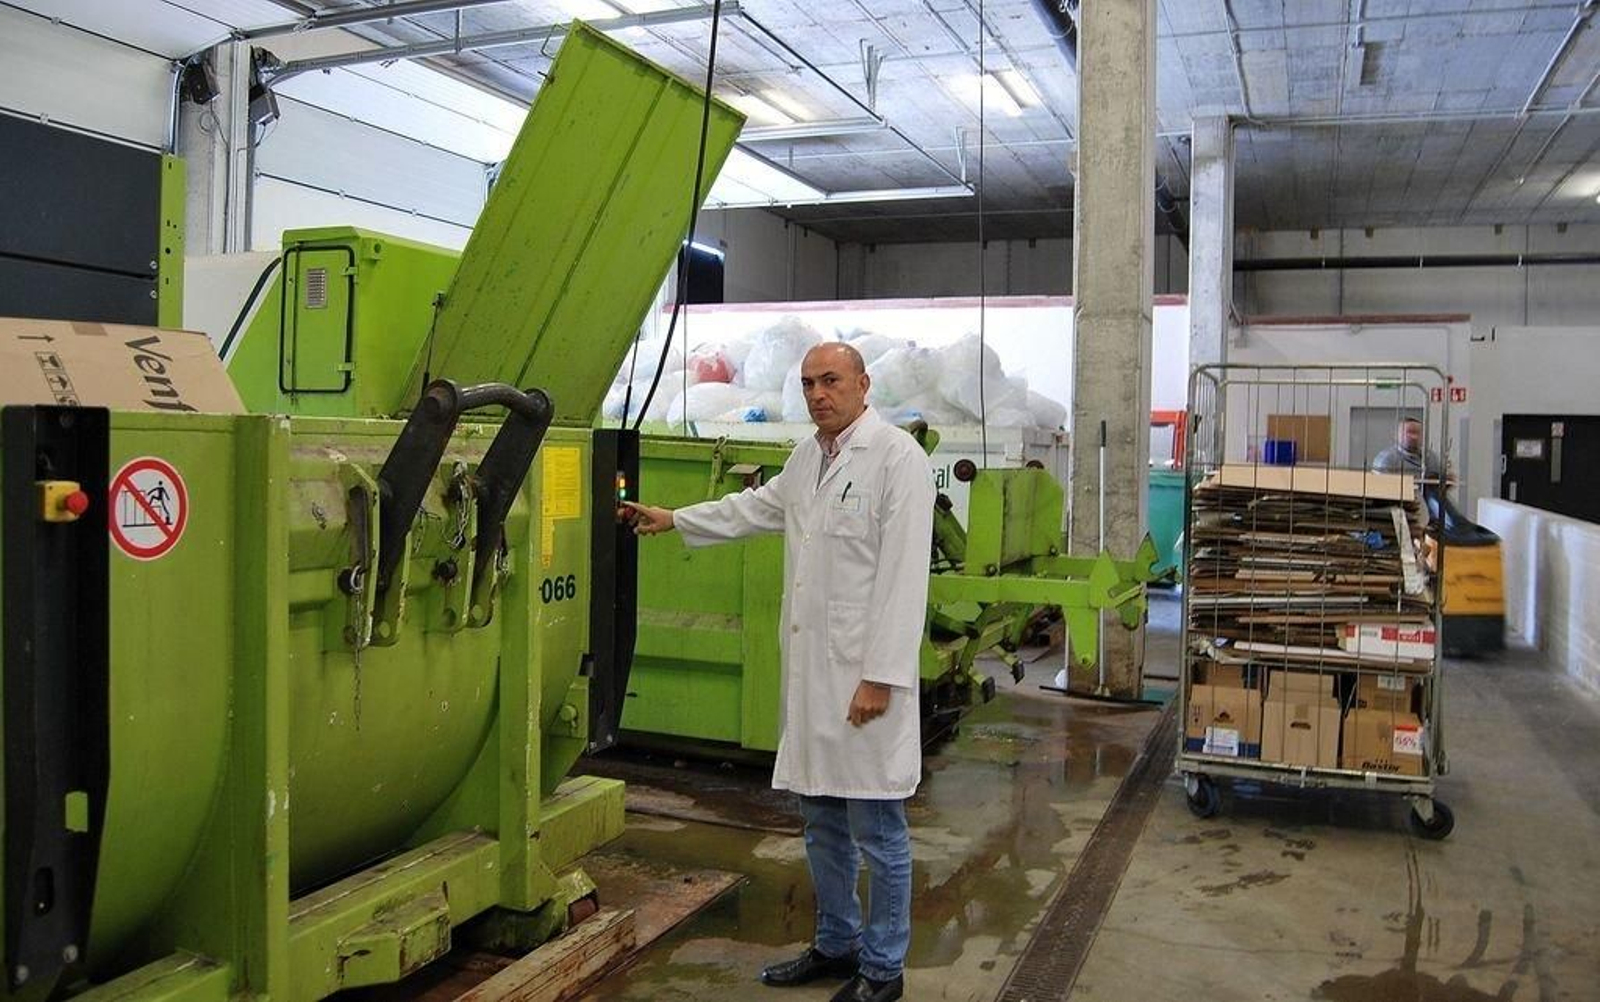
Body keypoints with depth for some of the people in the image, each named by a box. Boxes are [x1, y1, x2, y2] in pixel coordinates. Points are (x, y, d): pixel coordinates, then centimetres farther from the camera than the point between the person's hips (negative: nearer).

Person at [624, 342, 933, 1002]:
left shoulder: (898, 458, -12)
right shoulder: (806, 457, 13)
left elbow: (904, 576, -17)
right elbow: (756, 507, 32)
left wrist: (882, 676, -19)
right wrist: (673, 520, 39)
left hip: (865, 675, -8)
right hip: (810, 671, 8)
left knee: (876, 829, 3)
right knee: (821, 820, 18)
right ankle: (836, 944, 35)